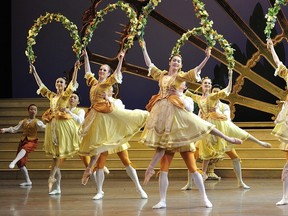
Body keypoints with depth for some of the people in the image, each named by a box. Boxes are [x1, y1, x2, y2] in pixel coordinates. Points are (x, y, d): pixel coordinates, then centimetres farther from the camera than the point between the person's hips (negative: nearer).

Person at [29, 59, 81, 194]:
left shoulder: (66, 94, 1)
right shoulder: (52, 96, 15)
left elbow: (73, 83, -11)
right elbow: (41, 85, 20)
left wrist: (76, 69, -23)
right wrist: (34, 72, 17)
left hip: (63, 123, -5)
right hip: (52, 124, 5)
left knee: (59, 151, -6)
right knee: (55, 151, 6)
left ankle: (51, 177, -8)